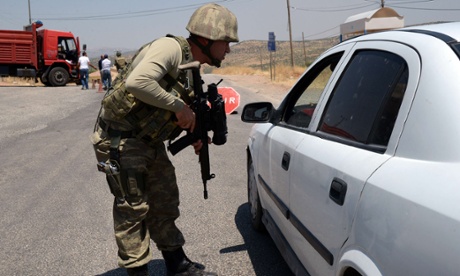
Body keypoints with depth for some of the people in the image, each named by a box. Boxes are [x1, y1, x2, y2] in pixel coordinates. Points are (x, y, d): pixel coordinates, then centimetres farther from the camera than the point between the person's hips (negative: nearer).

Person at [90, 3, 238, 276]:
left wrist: (194, 133, 1)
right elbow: (137, 82, -37)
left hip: (149, 141, 9)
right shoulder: (170, 47, -21)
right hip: (120, 140, -9)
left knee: (165, 203, 15)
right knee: (133, 208, -1)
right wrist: (178, 105, -26)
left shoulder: (191, 68, 7)